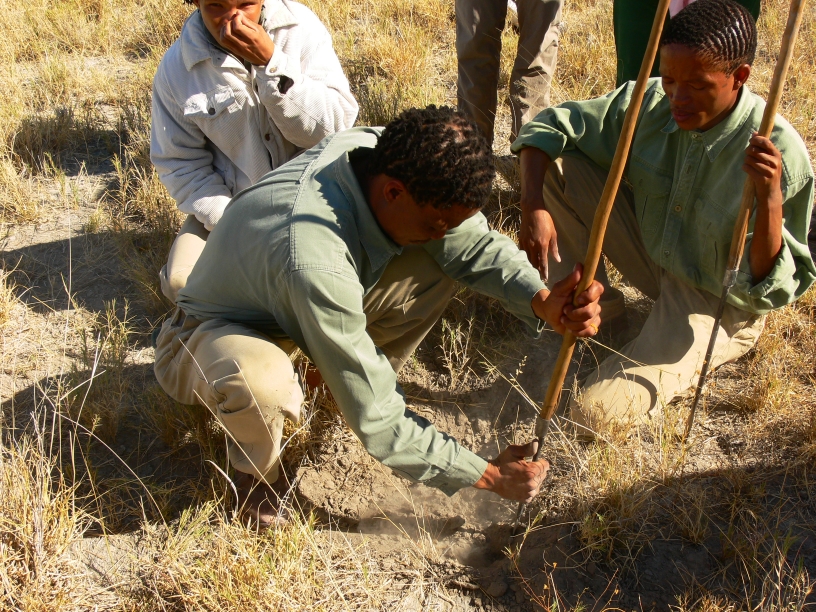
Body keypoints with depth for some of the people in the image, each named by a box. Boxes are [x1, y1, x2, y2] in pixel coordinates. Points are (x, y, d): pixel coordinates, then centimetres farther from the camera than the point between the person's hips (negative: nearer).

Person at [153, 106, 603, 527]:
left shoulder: (391, 156, -23)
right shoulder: (315, 261, -42)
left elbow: (477, 245, -11)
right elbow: (377, 422, -34)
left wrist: (541, 300, -31)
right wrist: (489, 476, -25)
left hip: (286, 306, 6)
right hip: (207, 336, -6)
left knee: (435, 265, -12)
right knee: (257, 380, -43)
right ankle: (256, 471, -6)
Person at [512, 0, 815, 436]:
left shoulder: (779, 153, -28)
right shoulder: (650, 103, -14)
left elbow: (772, 288, -27)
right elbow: (551, 125, -6)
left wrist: (770, 199, -44)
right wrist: (534, 208, -22)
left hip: (717, 303, -5)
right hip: (650, 251, 5)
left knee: (597, 414, -24)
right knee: (555, 165, -12)